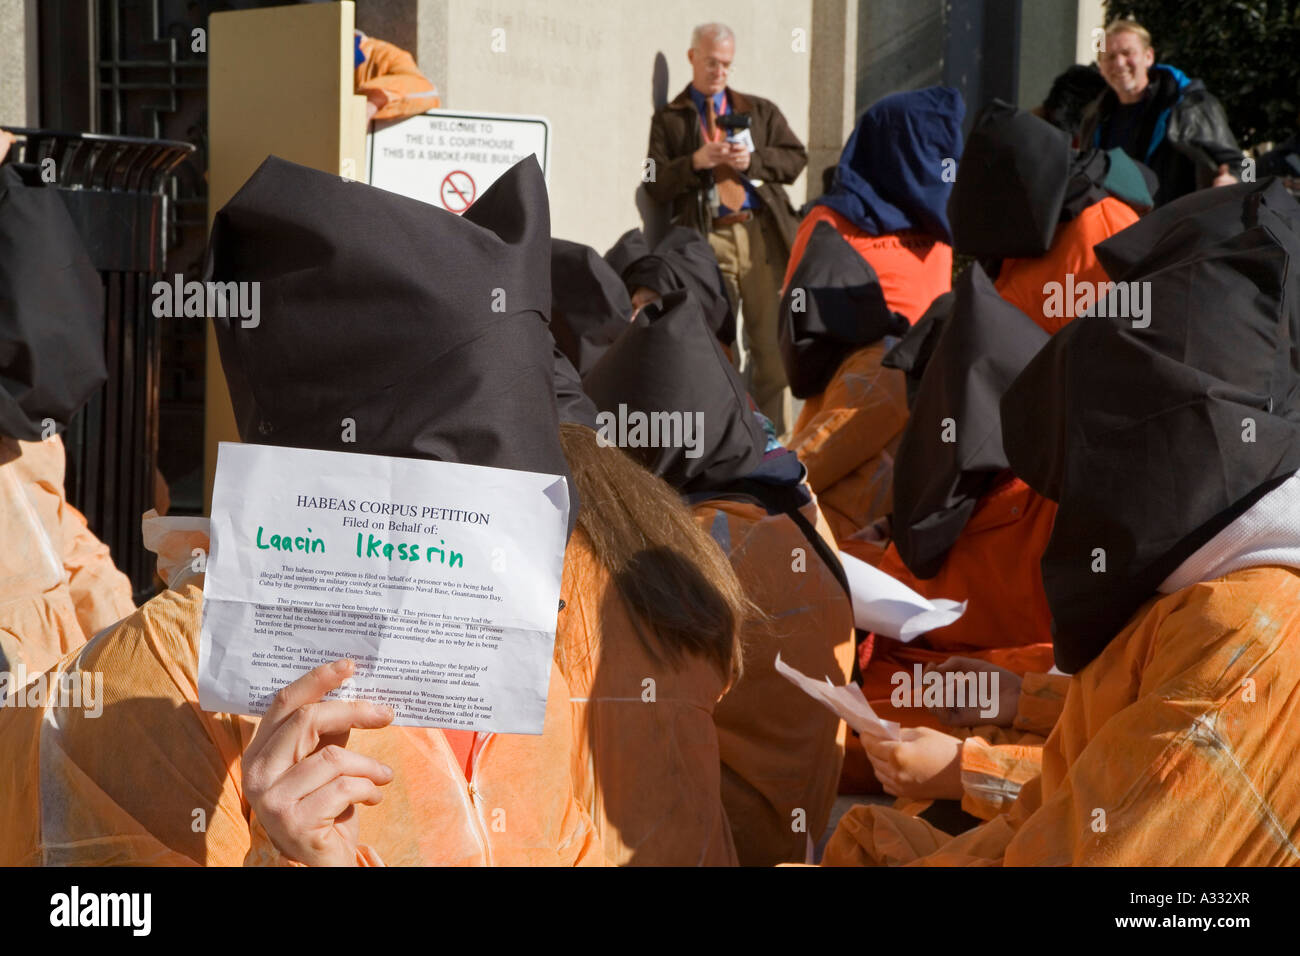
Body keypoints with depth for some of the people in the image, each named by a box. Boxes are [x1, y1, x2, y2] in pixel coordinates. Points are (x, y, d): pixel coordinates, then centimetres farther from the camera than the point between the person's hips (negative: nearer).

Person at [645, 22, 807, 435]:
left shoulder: (760, 110, 18)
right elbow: (656, 184, 3)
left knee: (768, 340, 0)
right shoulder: (669, 119, 11)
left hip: (761, 234, 2)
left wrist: (753, 160, -6)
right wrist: (696, 162, -12)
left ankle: (774, 435, 5)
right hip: (708, 239, -1)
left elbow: (796, 157, 10)